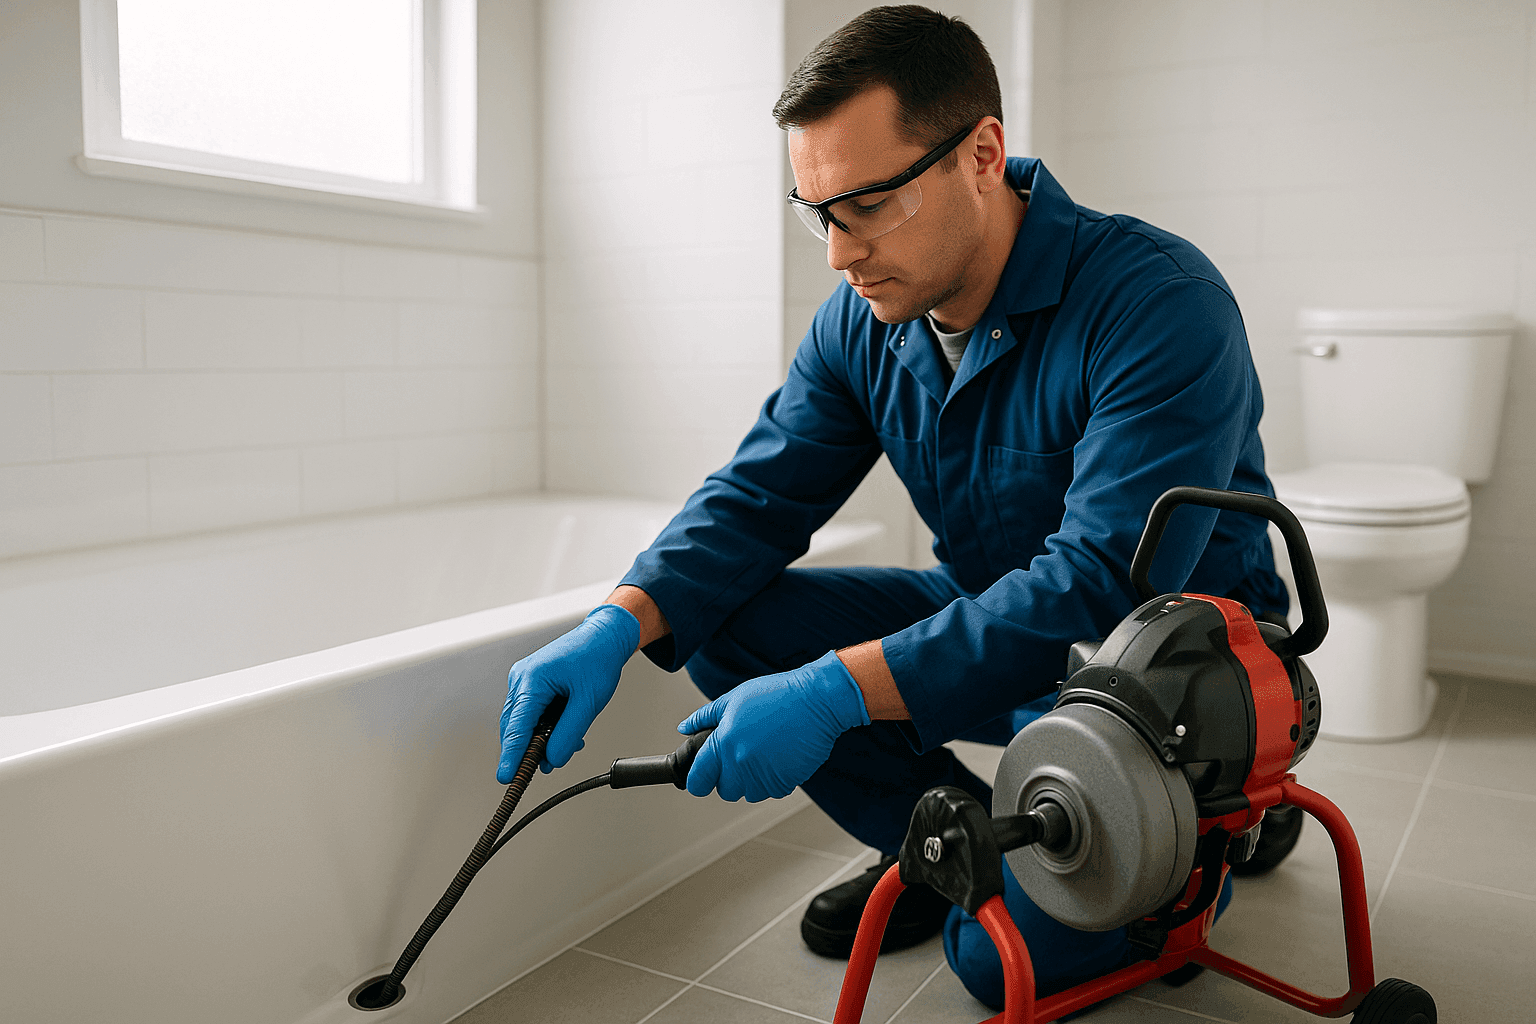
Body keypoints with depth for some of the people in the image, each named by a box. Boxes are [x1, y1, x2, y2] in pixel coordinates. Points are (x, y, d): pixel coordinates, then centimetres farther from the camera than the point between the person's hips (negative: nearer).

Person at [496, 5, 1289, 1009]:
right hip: (986, 618, 6)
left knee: (1008, 953, -24)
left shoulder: (1160, 302, -26)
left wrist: (839, 690, -38)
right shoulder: (862, 322, -5)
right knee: (725, 626, -11)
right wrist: (619, 625, -24)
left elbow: (1106, 584, -33)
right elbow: (758, 497, -5)